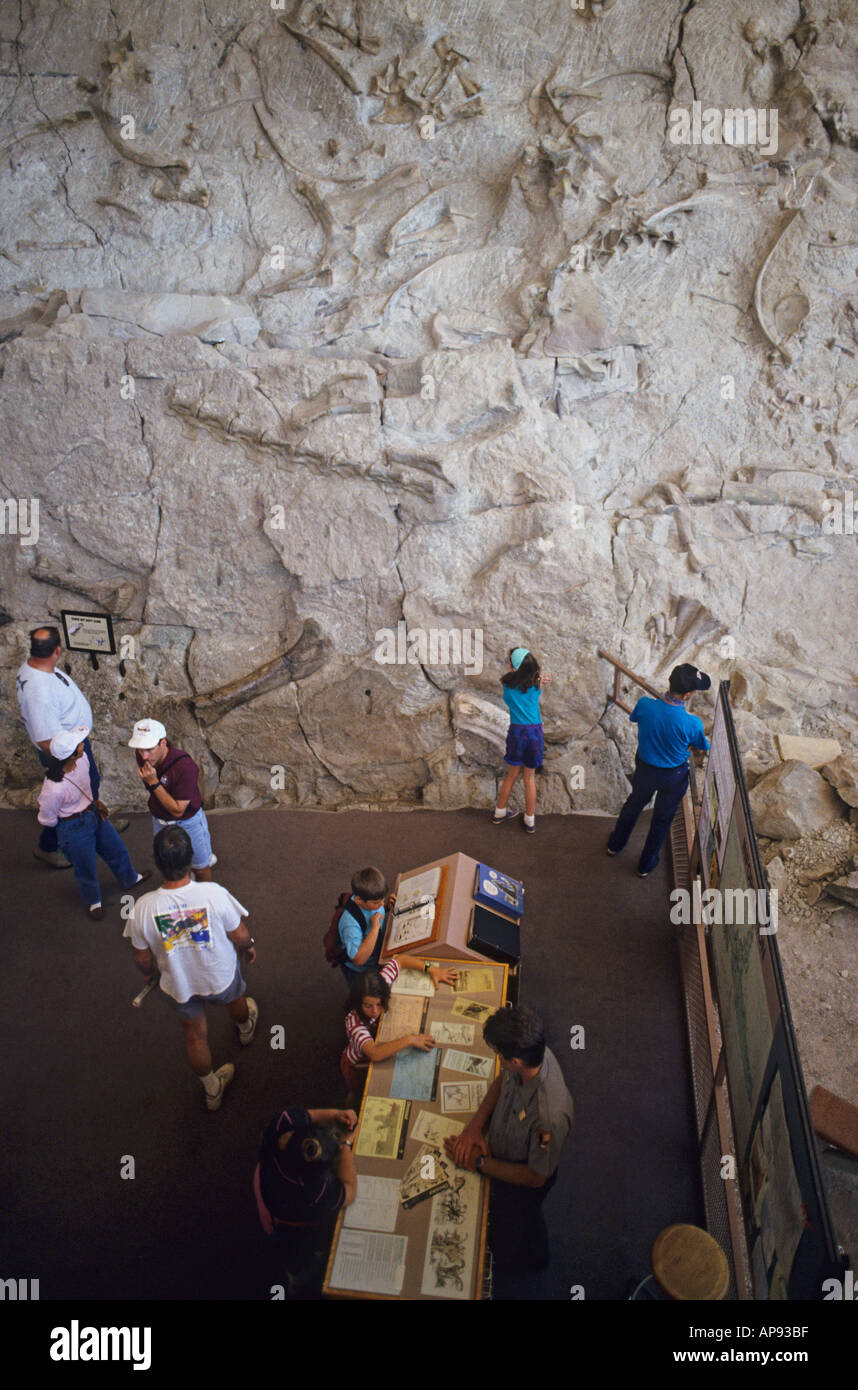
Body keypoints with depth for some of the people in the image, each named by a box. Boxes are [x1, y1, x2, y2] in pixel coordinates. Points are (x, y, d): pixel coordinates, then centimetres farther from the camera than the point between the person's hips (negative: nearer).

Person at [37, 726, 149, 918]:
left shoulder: (81, 759, -21)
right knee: (86, 868, 19)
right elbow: (47, 819, -21)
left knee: (115, 849, 27)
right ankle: (93, 901, 50)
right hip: (73, 828, -6)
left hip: (93, 812, 7)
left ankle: (130, 879, 57)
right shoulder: (54, 789, -40)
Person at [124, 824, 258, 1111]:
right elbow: (240, 936, -18)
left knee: (195, 1035, 27)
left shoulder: (143, 908, -31)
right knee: (234, 999, 36)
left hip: (178, 983, 0)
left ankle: (212, 1089, 50)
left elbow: (143, 958, -13)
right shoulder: (214, 894, -35)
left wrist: (148, 973, 11)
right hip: (221, 976, 0)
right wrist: (248, 948, 6)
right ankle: (246, 1028, 69)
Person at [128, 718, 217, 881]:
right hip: (159, 820, 6)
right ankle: (208, 859, 49)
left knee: (200, 868, 14)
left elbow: (178, 810, -33)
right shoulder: (142, 757, -16)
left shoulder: (185, 766, -36)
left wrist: (154, 783, -37)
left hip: (188, 823, -6)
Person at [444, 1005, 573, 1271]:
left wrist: (480, 1163, -21)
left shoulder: (549, 1116, -47)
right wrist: (475, 1125, -15)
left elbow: (535, 1177, -29)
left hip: (520, 1183, -6)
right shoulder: (537, 1053, -28)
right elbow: (502, 1080, -4)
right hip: (499, 1151, 6)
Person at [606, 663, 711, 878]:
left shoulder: (645, 704, -27)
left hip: (645, 769, 3)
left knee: (634, 804, 31)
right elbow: (702, 747, -12)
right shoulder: (692, 723, -34)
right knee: (662, 818, 23)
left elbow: (634, 718, -2)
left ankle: (615, 844, 55)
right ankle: (646, 865, 43)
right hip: (673, 776, -2)